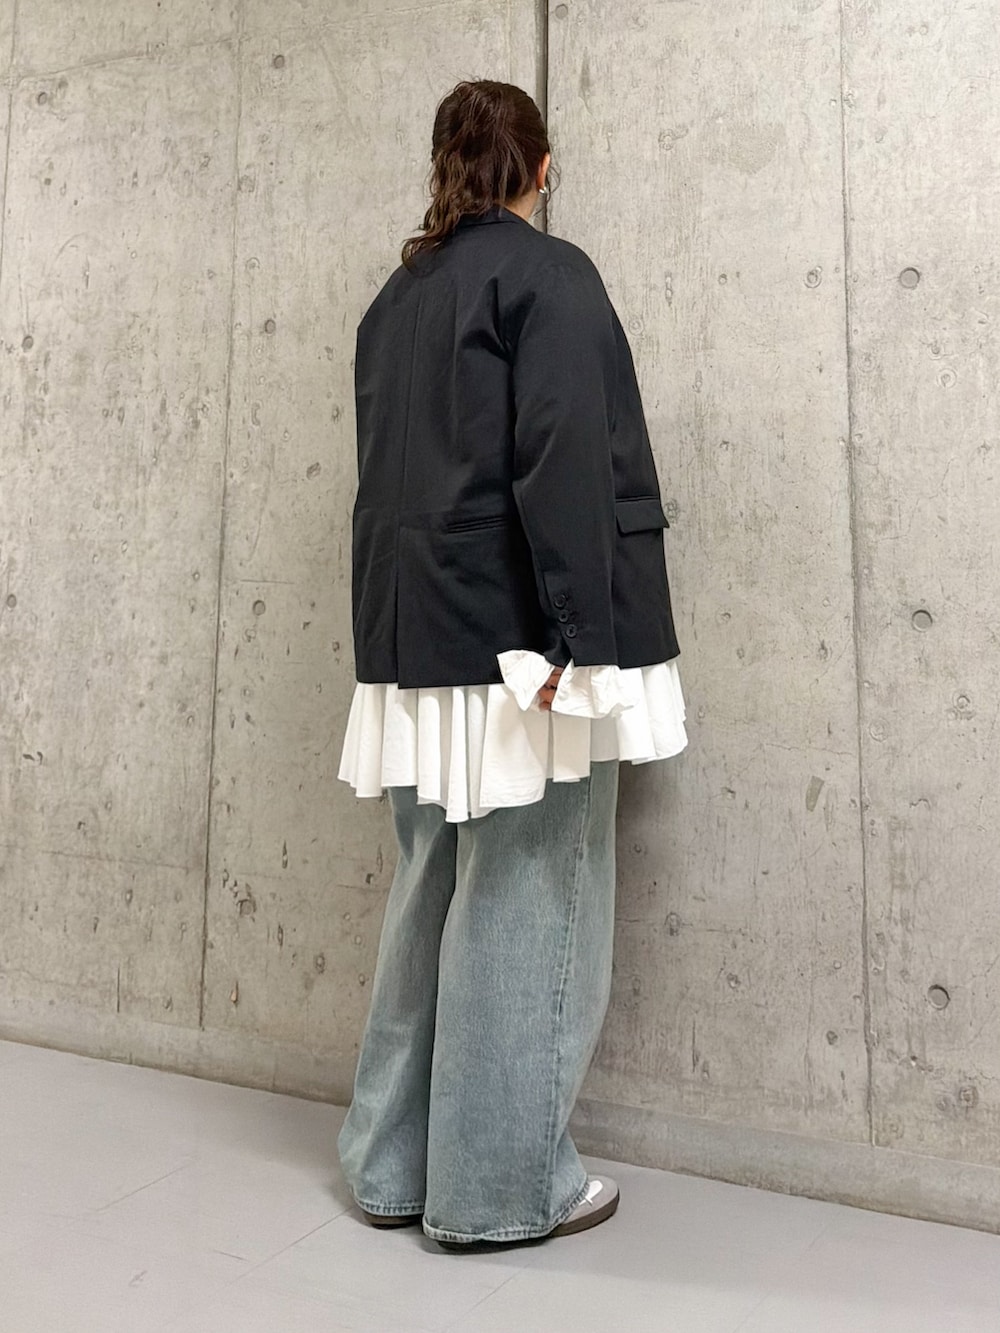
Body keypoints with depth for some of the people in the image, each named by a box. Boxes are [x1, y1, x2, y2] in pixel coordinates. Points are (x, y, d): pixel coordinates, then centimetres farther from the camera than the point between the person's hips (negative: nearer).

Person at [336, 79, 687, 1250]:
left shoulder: (396, 296, 18)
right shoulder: (548, 274, -3)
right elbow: (563, 464, -15)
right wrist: (580, 632, -19)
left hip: (417, 637, 7)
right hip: (514, 633, -7)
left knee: (433, 894, 13)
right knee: (522, 906, 0)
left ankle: (395, 1162, 22)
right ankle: (500, 1186, 10)